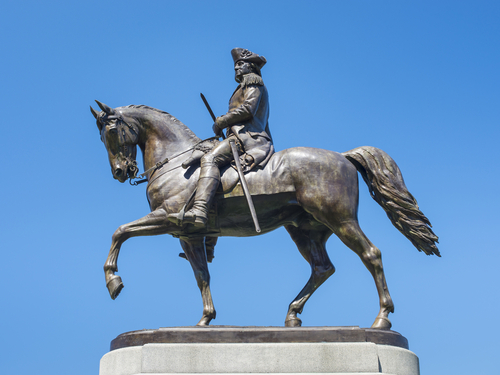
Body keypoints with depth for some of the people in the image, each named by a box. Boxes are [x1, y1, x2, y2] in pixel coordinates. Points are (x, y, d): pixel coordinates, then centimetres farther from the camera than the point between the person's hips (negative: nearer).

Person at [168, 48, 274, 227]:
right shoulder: (249, 86, 36)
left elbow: (248, 109, -10)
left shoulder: (253, 80, 8)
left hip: (246, 136, -11)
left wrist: (221, 121, -5)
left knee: (210, 159, -29)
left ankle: (199, 211, -52)